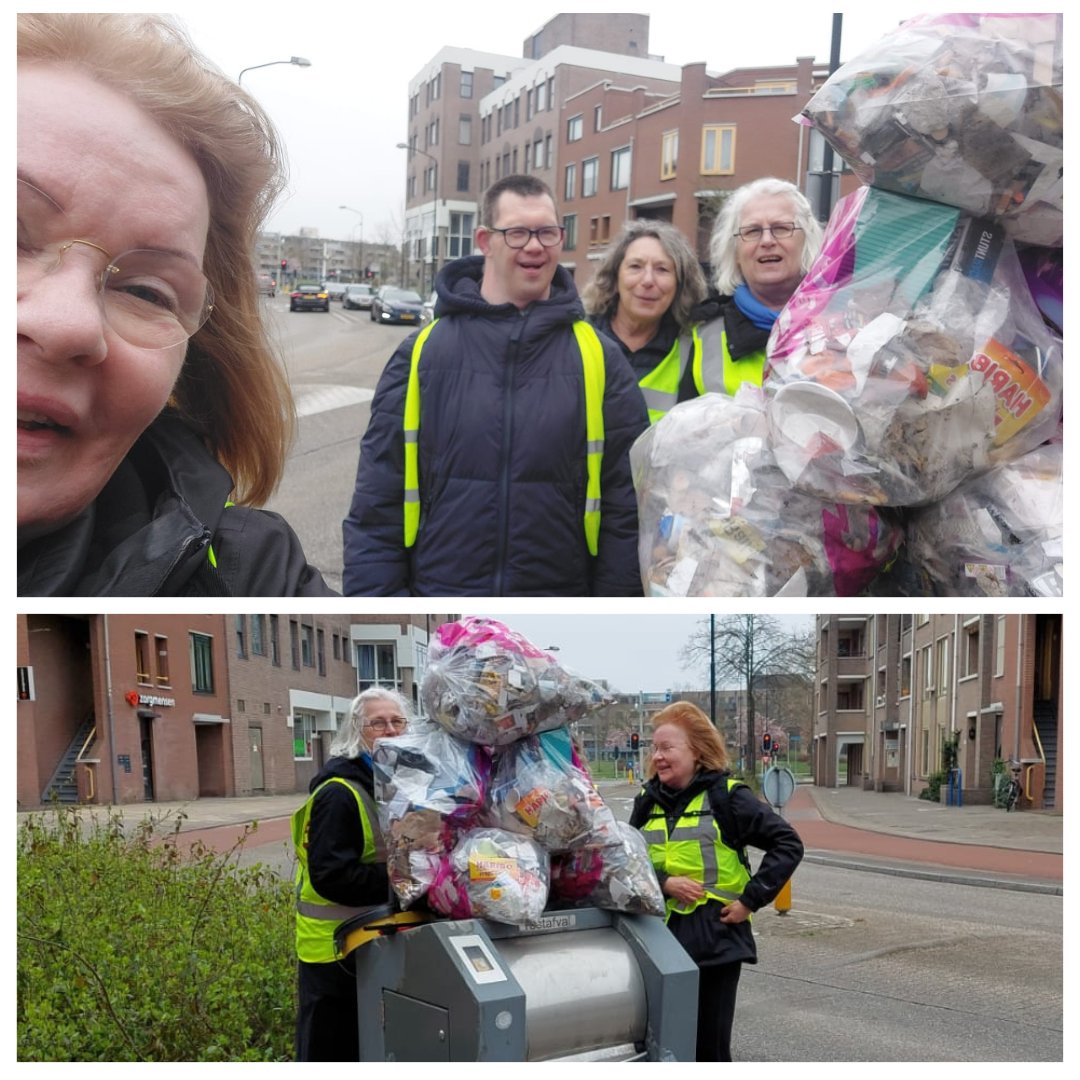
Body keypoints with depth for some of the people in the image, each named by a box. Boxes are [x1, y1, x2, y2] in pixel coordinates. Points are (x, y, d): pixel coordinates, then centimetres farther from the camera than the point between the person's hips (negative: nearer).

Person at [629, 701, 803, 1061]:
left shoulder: (726, 795, -7)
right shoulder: (648, 800, 7)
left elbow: (788, 844, -7)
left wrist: (751, 899, -10)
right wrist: (664, 882, -12)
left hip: (714, 938, -4)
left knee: (710, 1046, 4)